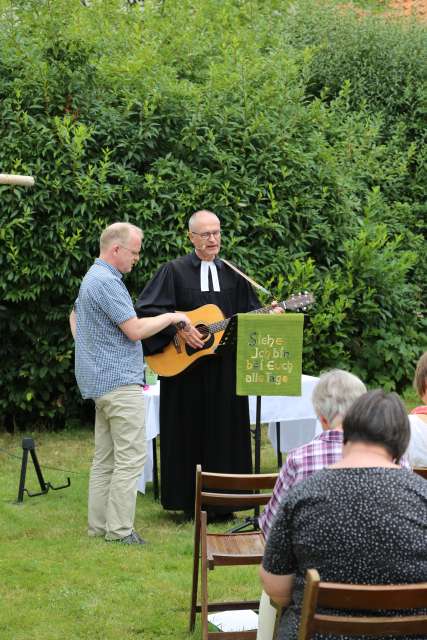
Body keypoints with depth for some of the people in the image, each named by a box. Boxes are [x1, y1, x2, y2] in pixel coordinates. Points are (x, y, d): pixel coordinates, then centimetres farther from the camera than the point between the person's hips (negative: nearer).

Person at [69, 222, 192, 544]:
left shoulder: (93, 277, 17)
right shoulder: (107, 281, -17)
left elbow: (75, 316, 31)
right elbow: (135, 330, -20)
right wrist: (171, 317, -8)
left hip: (99, 380, 11)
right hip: (119, 381, -11)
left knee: (105, 457, 12)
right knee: (130, 457, -8)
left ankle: (99, 524, 15)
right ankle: (119, 529, -6)